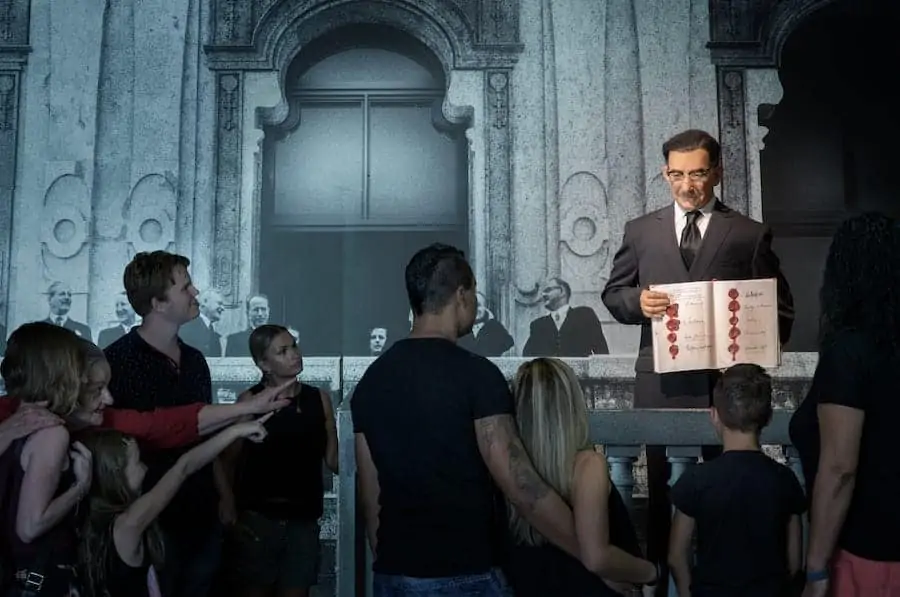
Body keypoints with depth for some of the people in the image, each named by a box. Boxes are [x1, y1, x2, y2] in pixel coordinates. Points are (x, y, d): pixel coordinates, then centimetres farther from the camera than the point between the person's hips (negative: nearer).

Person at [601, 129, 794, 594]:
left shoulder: (750, 235, 5)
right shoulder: (640, 231, 11)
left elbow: (779, 307, 7)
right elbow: (613, 293, 13)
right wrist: (637, 300, -10)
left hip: (726, 381, -1)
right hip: (661, 381, 1)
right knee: (662, 488, 8)